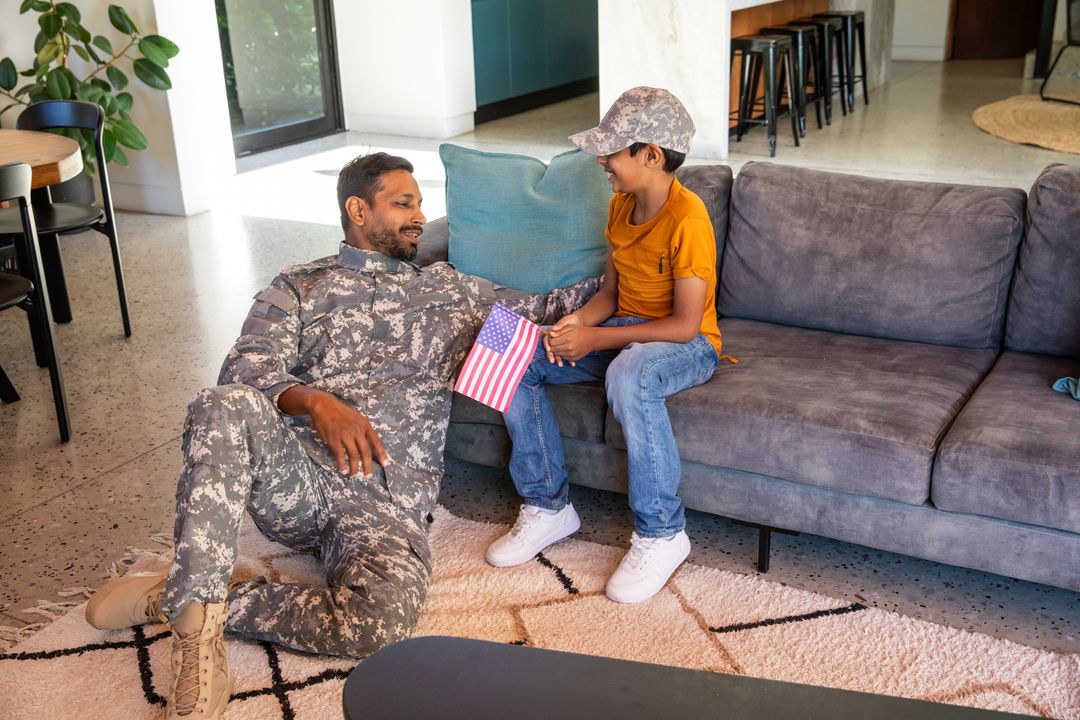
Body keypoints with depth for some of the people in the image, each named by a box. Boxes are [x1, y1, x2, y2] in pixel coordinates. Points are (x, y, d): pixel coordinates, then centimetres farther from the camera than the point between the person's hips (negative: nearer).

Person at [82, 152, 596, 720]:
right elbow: (246, 369, 1)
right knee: (224, 406, -36)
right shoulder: (299, 286, 17)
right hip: (293, 469, -1)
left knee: (380, 623, -33)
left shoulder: (450, 289, 25)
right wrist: (316, 402, -19)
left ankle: (186, 600, -12)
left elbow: (541, 309, 25)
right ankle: (198, 617, -28)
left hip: (389, 500, 1)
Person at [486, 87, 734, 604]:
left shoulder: (687, 218, -21)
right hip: (625, 332, 8)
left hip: (688, 346, -8)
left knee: (627, 375, -42)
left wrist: (595, 340, -23)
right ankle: (548, 506, -1)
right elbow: (611, 291, 11)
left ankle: (661, 533, -25)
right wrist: (578, 321, -12)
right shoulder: (621, 204, 5)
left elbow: (685, 324, -23)